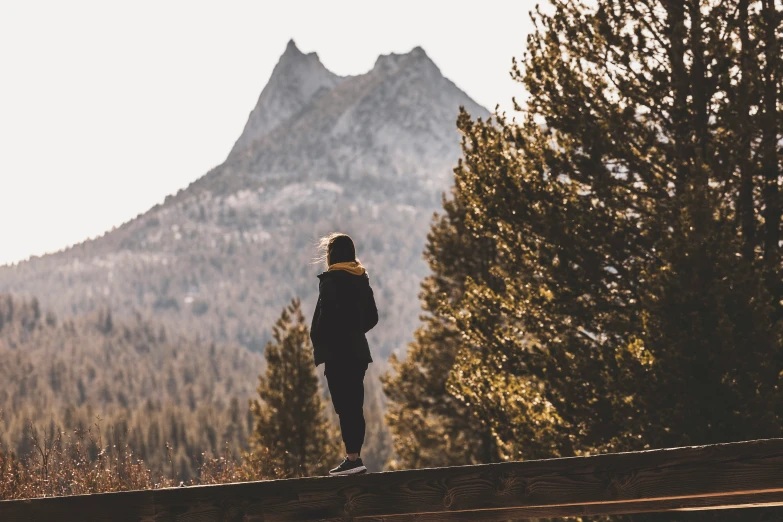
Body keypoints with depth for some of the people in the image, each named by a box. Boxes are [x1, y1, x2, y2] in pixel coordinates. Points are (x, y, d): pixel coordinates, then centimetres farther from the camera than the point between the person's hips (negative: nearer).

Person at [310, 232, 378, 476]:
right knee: (355, 406, 11)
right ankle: (355, 458, 14)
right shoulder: (362, 280, 11)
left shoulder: (331, 280, -11)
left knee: (345, 407, -7)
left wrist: (318, 343, -4)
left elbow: (325, 316, -17)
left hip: (337, 352, -8)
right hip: (358, 351, 8)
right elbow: (372, 317, 15)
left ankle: (352, 458, -9)